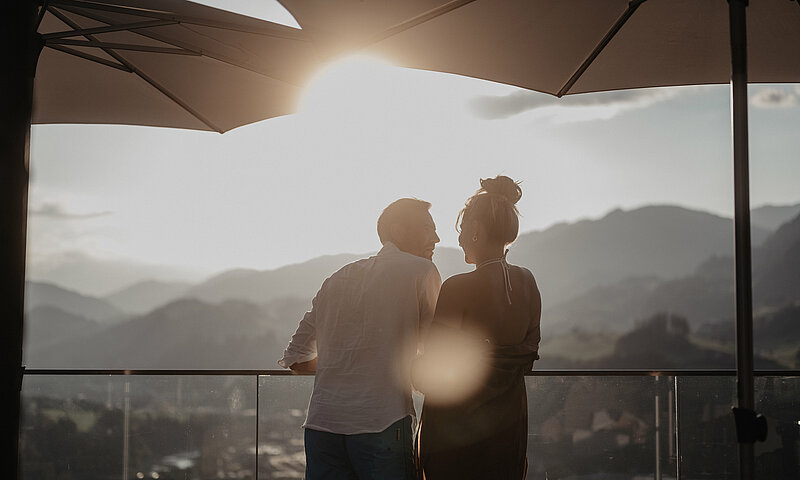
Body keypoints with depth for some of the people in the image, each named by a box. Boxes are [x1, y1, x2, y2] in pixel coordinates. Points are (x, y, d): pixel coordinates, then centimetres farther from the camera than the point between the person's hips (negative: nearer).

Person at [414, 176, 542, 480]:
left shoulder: (458, 289, -16)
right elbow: (528, 355, 10)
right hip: (509, 426, 6)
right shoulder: (527, 284, 3)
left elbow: (432, 377, -14)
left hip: (454, 427, -6)